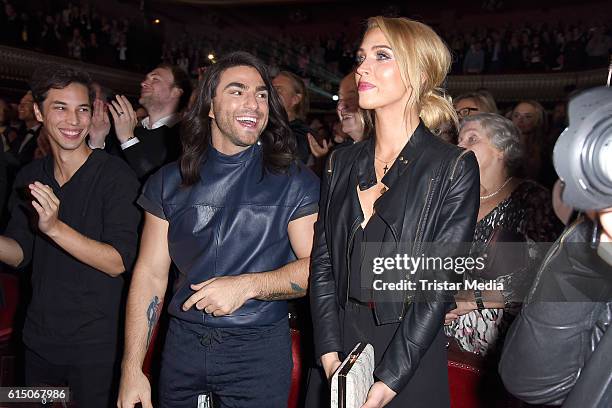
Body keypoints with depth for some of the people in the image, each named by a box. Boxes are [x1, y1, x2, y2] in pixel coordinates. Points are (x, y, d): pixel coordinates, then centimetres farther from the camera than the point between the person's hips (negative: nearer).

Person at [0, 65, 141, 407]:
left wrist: (55, 228, -31)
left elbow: (119, 262, -20)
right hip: (39, 339, 6)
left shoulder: (115, 174, -15)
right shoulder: (30, 178, 3)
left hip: (95, 344, -5)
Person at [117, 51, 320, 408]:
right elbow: (150, 274, 2)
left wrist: (247, 285, -21)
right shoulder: (170, 182, 3)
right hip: (183, 342, 3)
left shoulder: (295, 181, -4)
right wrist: (132, 370, -1)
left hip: (259, 349, -2)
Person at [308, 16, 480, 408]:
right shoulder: (342, 163, 4)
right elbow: (322, 264, 1)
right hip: (337, 350, 4)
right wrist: (330, 356, -9)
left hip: (412, 364, -3)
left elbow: (439, 286, -13)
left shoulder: (454, 167, -9)